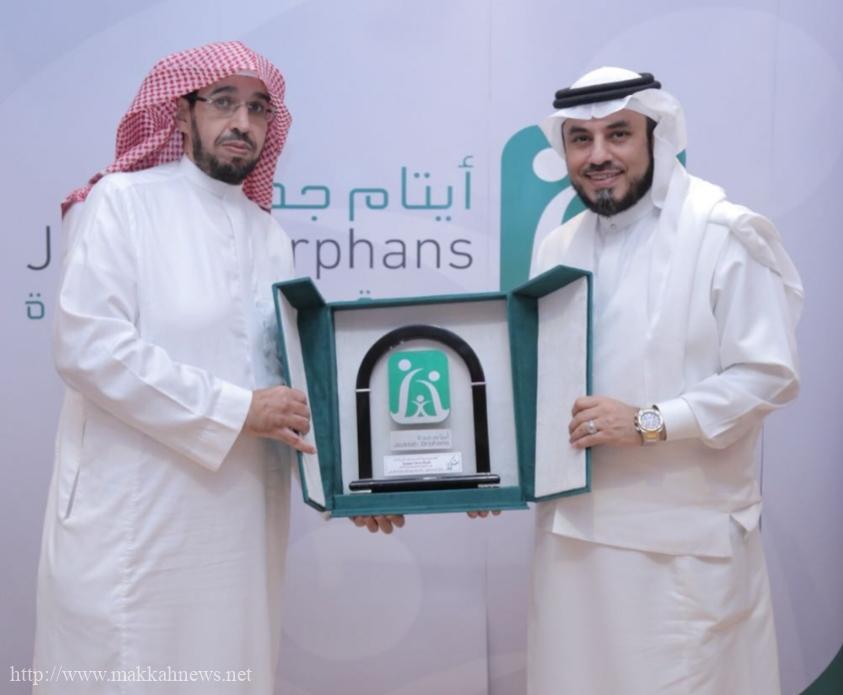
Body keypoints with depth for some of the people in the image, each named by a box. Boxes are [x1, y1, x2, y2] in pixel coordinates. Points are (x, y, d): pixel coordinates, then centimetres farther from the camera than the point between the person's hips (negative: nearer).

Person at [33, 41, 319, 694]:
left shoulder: (271, 237, 13)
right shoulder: (123, 202, -3)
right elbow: (88, 347, -15)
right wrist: (235, 412, -15)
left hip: (243, 518, 5)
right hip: (136, 516, -5)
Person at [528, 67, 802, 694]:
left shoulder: (725, 235, -10)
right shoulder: (557, 249, 10)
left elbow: (769, 375, -13)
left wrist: (649, 423, -20)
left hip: (686, 535, -5)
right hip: (574, 523, 6)